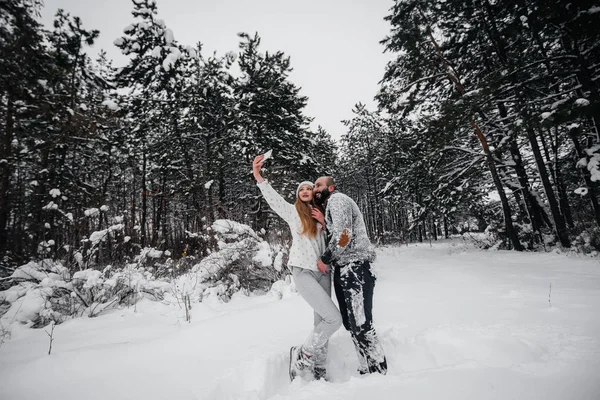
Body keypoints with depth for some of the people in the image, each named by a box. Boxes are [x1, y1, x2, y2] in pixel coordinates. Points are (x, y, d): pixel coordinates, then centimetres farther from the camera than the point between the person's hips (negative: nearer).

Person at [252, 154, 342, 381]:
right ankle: (301, 354, 8)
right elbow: (272, 198, -11)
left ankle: (319, 370, 24)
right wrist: (258, 177, -25)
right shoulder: (292, 211, 4)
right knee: (334, 318, -12)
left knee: (321, 321, 9)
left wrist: (324, 224, -3)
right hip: (303, 272, -5)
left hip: (323, 272, 6)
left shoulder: (321, 214, 16)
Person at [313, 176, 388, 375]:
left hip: (354, 268, -10)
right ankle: (366, 372, 22)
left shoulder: (337, 199, -6)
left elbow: (343, 234, -19)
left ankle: (380, 373, 2)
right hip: (342, 270, 10)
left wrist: (325, 259, -10)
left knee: (361, 325, -10)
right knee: (350, 324, 12)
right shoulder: (329, 206, 24)